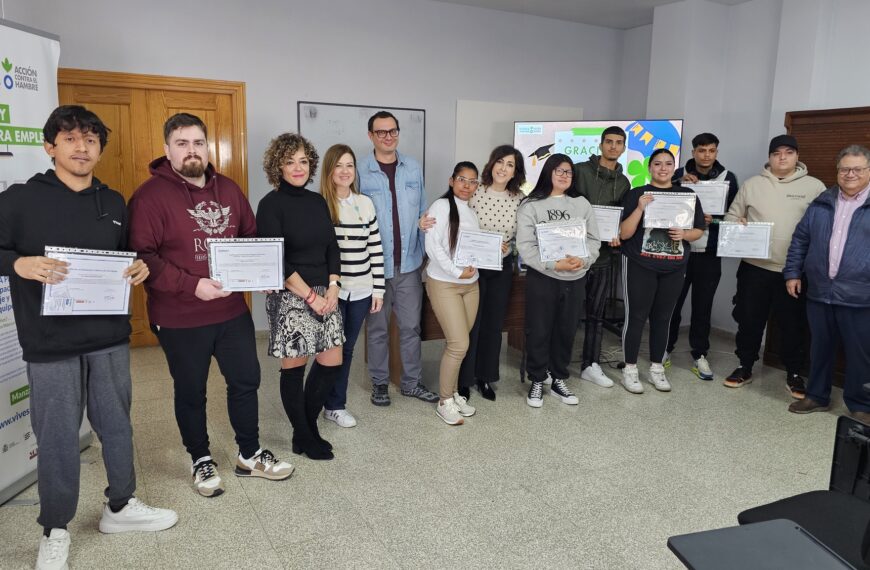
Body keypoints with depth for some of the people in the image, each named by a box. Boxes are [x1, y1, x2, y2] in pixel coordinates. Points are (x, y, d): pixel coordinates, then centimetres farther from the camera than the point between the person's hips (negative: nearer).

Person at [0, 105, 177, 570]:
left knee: (116, 424, 15)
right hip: (51, 343, -4)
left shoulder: (113, 202, 9)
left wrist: (139, 267, -3)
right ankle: (55, 530, 26)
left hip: (110, 336, 4)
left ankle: (121, 506, 34)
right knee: (58, 437, 6)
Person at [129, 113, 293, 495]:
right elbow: (142, 257, -18)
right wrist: (192, 285, -26)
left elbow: (251, 237, 15)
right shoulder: (151, 195, -12)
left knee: (246, 380, 14)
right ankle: (200, 460, 33)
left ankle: (250, 455, 32)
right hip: (180, 318, -5)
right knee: (191, 392, 12)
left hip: (232, 310, 5)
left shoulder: (228, 189, 7)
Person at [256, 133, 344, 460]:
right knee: (294, 367, 4)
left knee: (332, 362, 7)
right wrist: (310, 296, -15)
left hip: (325, 294, 6)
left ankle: (308, 422, 29)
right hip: (290, 297, -6)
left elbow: (332, 248, 11)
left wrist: (333, 288, -2)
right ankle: (303, 436, 22)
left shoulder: (318, 201, 10)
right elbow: (277, 261, -14)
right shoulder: (271, 204, -8)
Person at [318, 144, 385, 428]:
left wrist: (378, 290, 5)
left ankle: (335, 403, 28)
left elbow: (375, 248, 7)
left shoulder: (365, 203, 6)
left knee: (347, 348, 14)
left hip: (361, 290, 4)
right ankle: (334, 405, 23)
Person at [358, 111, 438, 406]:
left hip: (409, 262, 3)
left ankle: (412, 382, 25)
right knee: (377, 328, 11)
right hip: (376, 263, -3)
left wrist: (425, 250, 9)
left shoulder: (413, 167, 4)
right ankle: (379, 382, 26)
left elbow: (422, 211, 11)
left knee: (411, 325, 11)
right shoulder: (360, 170, -7)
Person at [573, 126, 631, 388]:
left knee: (597, 313, 11)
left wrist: (617, 234, -3)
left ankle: (591, 365, 21)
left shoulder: (624, 183, 13)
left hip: (603, 254, 5)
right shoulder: (580, 170, -4)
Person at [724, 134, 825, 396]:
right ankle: (745, 367, 24)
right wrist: (737, 225, -11)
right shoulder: (752, 184, 5)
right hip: (755, 266, 1)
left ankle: (794, 373, 25)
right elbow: (732, 215, 11)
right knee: (749, 320, 8)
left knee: (793, 323, 8)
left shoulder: (814, 187, 2)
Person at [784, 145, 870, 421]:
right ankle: (817, 396, 30)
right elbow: (800, 239, 15)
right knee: (820, 348, 15)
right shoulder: (822, 203, 11)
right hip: (819, 294, 3)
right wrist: (792, 272, 9)